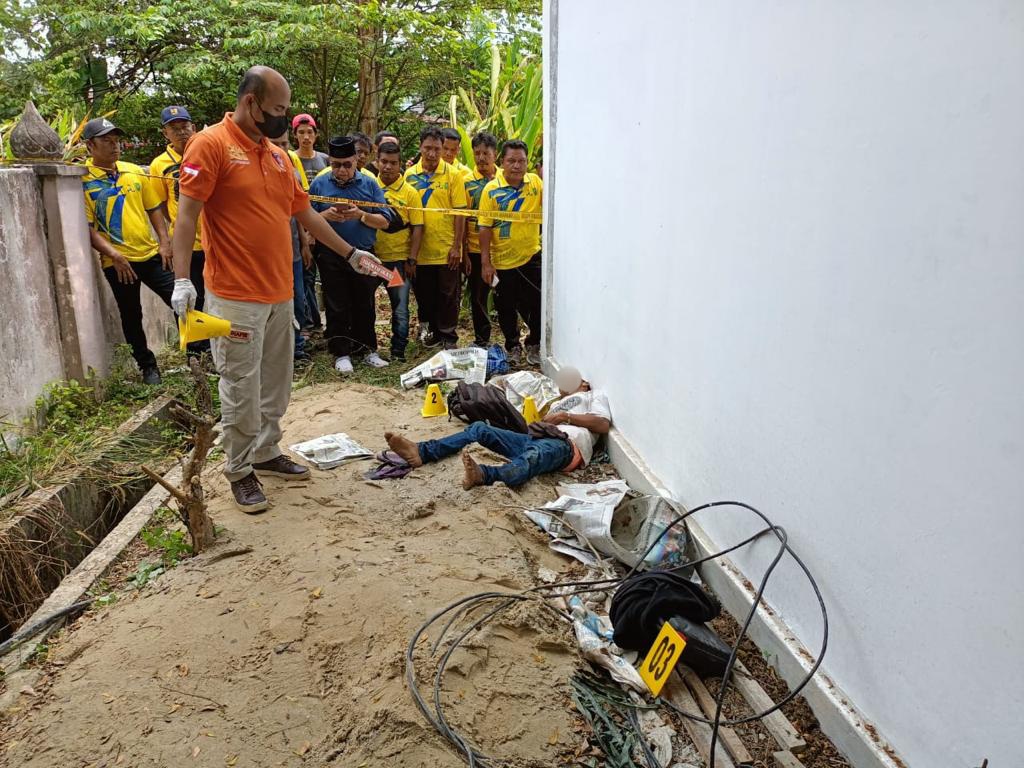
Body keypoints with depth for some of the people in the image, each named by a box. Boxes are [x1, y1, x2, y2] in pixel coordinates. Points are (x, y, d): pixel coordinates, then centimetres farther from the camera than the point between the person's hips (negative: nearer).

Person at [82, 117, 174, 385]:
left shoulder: (135, 171, 6)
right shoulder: (83, 180, -6)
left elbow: (153, 209, 10)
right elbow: (87, 226, -9)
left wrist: (164, 243, 0)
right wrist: (113, 254, -18)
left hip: (151, 254, 3)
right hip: (117, 262, -3)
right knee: (131, 317, 8)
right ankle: (148, 366, 24)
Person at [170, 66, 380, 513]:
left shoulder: (277, 155, 15)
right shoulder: (211, 145, -7)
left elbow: (305, 214, 22)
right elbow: (186, 215, -13)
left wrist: (350, 252, 23)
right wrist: (182, 278, -22)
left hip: (280, 292, 8)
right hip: (236, 295, -7)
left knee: (276, 381, 14)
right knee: (241, 386, 0)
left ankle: (266, 453, 29)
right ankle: (240, 470, 15)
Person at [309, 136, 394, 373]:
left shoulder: (370, 184, 4)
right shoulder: (319, 184, 2)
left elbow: (385, 221, -1)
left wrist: (362, 215, -18)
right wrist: (325, 216, -17)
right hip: (331, 257, -1)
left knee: (365, 306, 10)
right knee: (337, 307, 4)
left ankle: (368, 349, 23)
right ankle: (341, 353, 14)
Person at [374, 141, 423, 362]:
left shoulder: (409, 192, -3)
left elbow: (417, 228, -3)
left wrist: (411, 259, -7)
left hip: (398, 258, -2)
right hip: (371, 257, 2)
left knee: (400, 307, 3)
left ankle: (398, 349, 14)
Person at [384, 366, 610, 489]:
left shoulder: (595, 395, 26)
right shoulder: (558, 403, 44)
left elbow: (603, 424, 3)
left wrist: (566, 415, -1)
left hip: (564, 444, -7)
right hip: (536, 439, 7)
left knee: (532, 457, -43)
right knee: (479, 429, -10)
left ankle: (483, 475, -75)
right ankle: (421, 452, -25)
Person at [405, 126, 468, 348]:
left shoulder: (453, 175, -3)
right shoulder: (410, 175, 4)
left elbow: (460, 213, -4)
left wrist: (456, 246, -10)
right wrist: (410, 249, 4)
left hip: (446, 249, -3)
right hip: (420, 249, 3)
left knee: (448, 294, 5)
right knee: (425, 295, 12)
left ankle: (449, 336, 17)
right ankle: (435, 331, 28)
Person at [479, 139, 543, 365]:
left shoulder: (535, 181, 1)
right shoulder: (491, 189, -8)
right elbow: (485, 227, -9)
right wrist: (485, 262, -12)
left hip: (531, 256, 2)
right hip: (502, 260, -1)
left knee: (536, 304, 5)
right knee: (507, 307, 11)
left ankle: (533, 346, 26)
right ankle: (513, 347, 31)